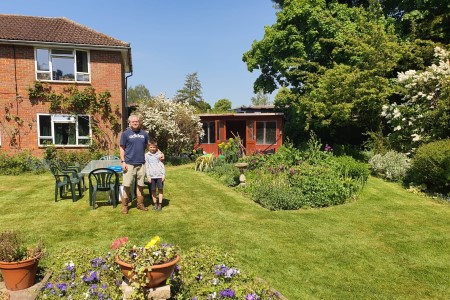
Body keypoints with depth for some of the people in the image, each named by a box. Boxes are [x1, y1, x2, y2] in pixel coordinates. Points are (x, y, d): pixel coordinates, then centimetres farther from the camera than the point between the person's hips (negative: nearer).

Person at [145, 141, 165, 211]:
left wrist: (163, 174, 1)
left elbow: (162, 165, 7)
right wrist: (148, 176, -2)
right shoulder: (146, 155, 3)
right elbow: (146, 166, 3)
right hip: (152, 175, 0)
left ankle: (160, 204, 8)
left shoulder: (159, 154, 5)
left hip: (159, 175, 0)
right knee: (153, 190, 5)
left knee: (160, 189, 1)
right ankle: (155, 203, 17)